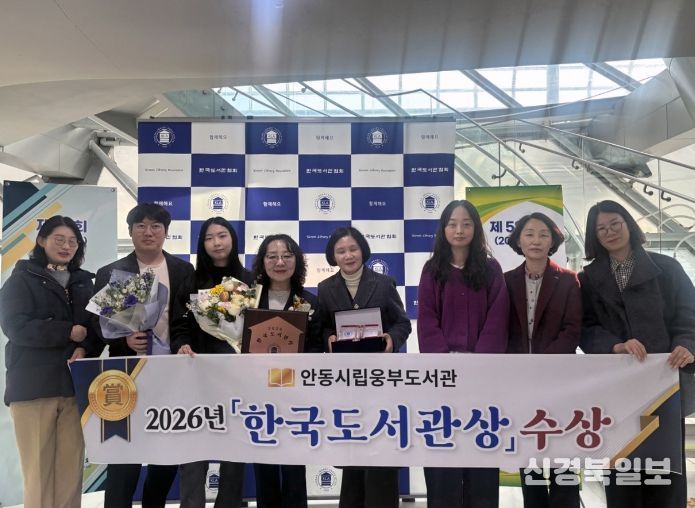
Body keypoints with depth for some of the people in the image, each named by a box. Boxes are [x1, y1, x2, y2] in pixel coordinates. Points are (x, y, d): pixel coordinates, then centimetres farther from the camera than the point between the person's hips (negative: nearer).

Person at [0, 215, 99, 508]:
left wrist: (85, 348, -9)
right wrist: (69, 332, -12)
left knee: (72, 467, 2)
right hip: (33, 384, -3)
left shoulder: (84, 282, 18)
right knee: (39, 468, -1)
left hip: (75, 383, 4)